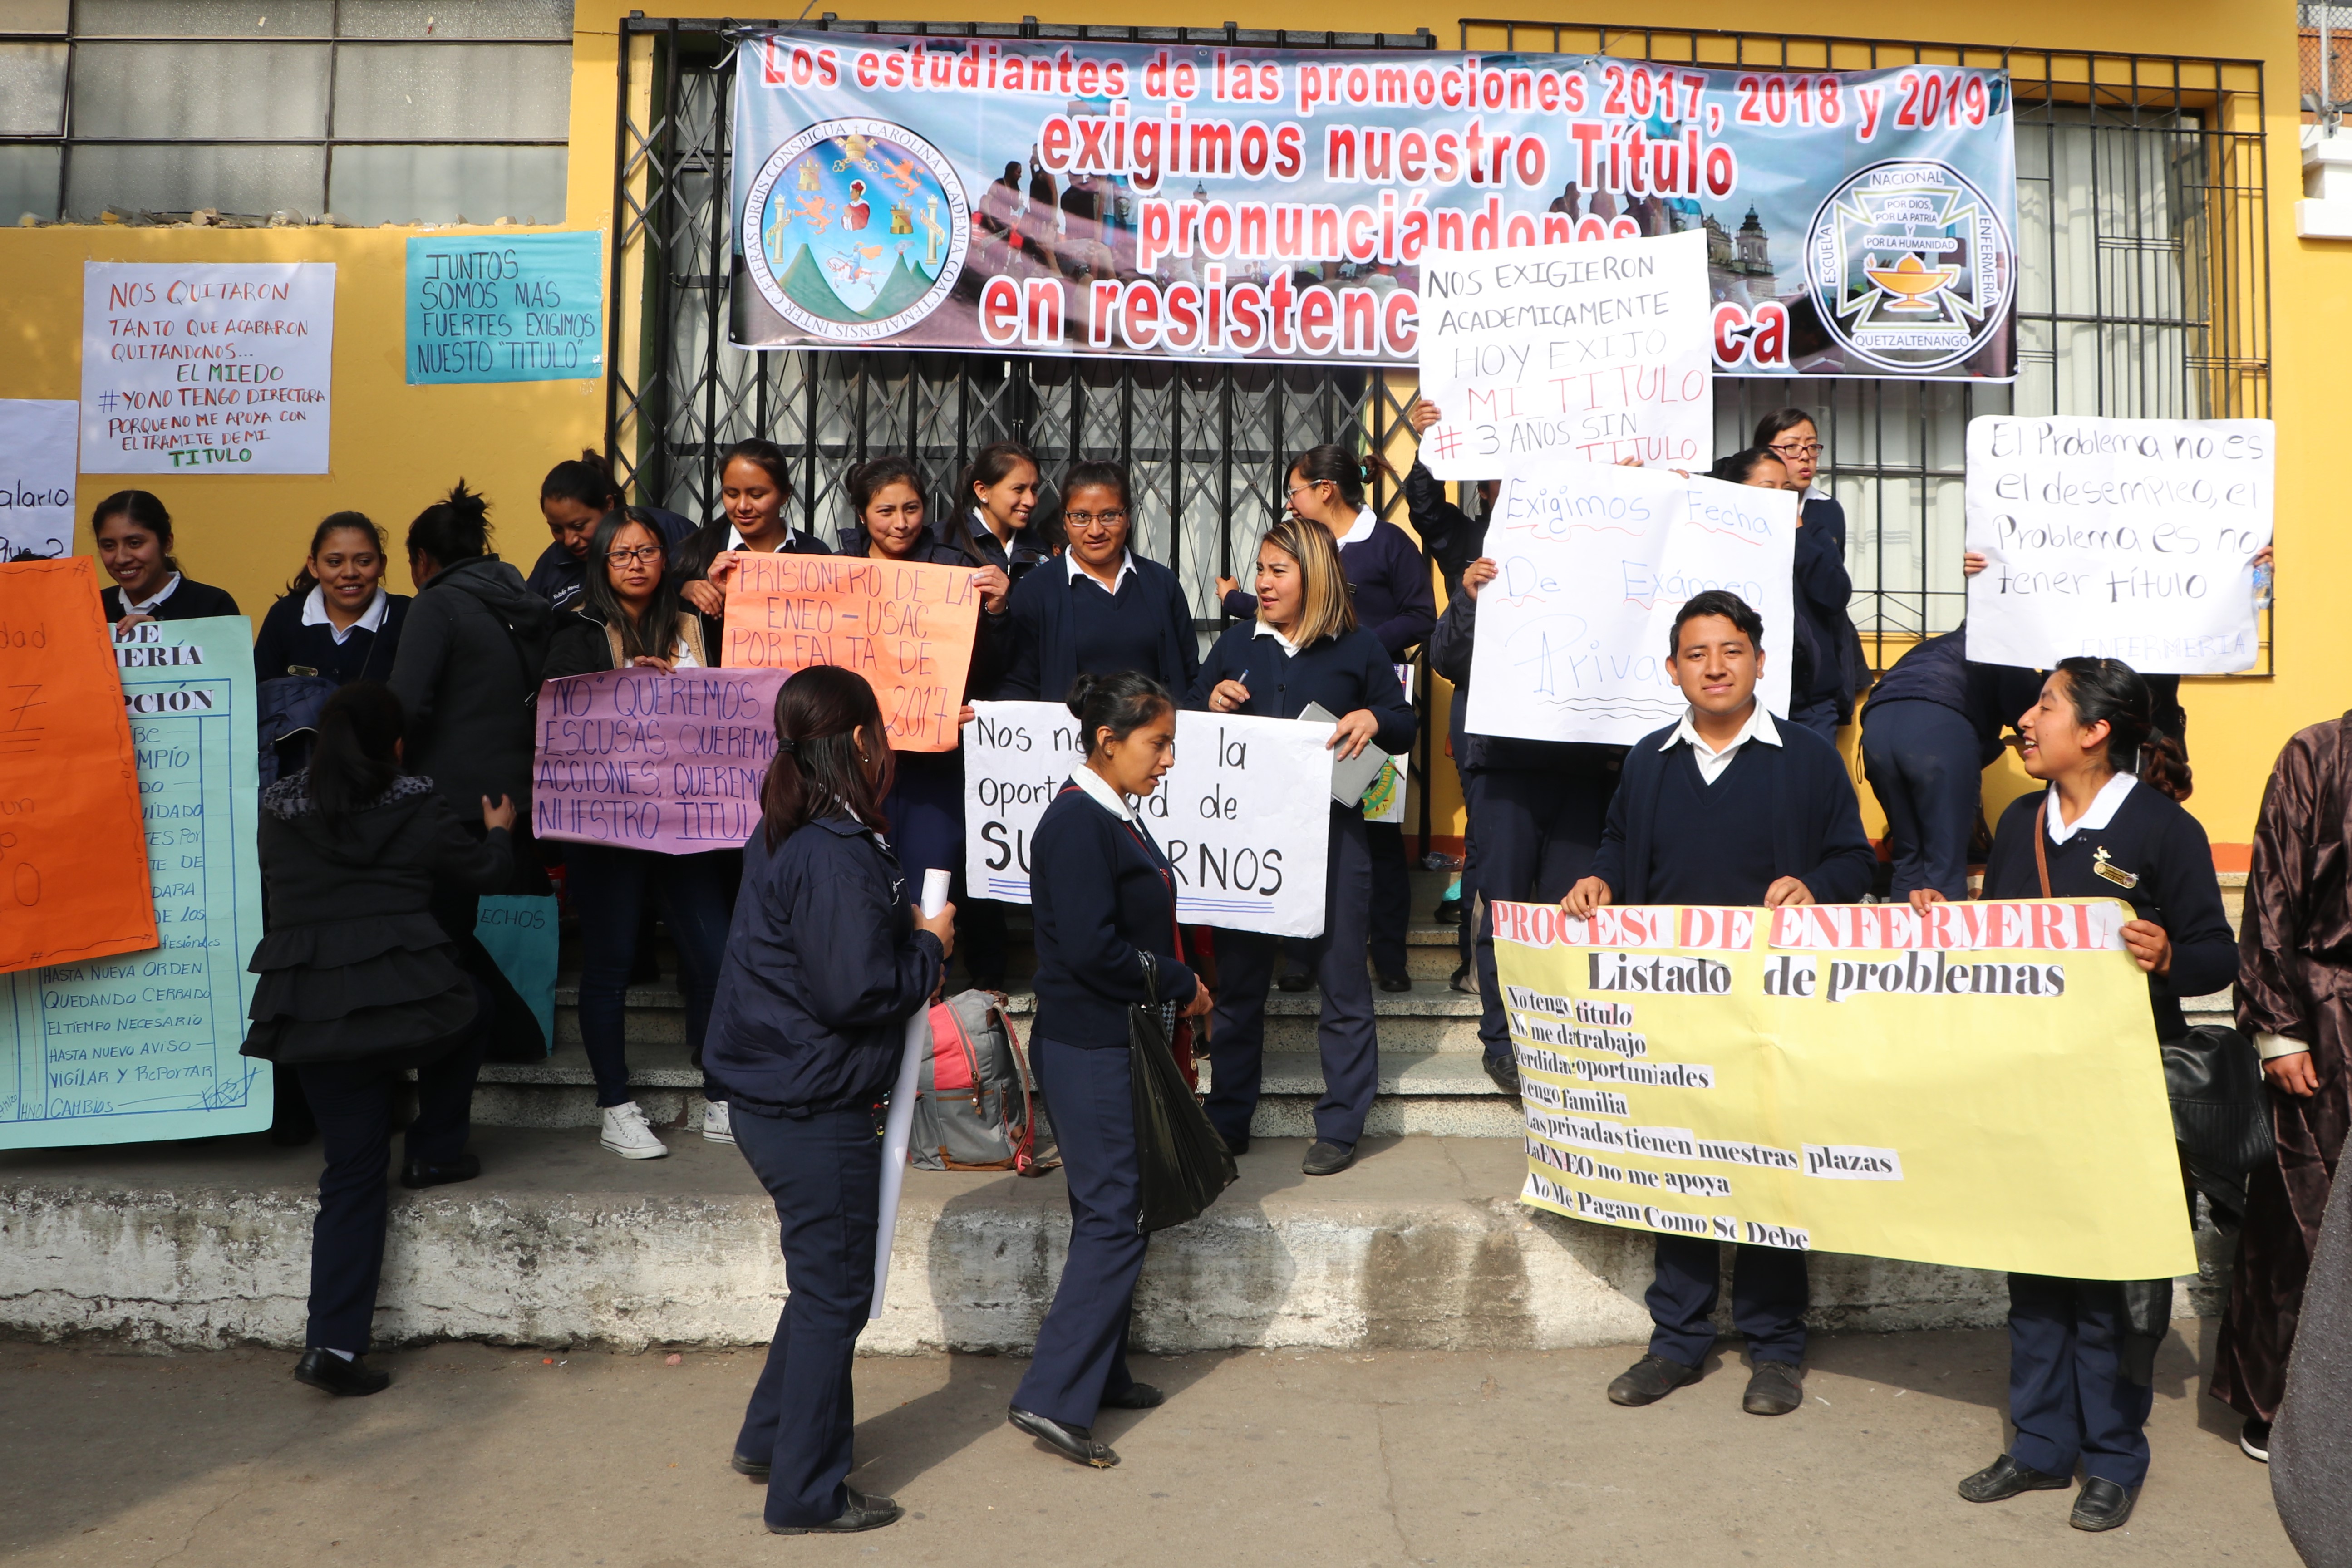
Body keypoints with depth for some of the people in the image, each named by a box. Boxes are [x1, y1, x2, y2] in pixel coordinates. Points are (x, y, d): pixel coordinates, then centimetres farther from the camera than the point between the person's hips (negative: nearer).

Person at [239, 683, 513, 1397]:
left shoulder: (277, 810, 13)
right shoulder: (417, 808, 5)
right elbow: (481, 871, 18)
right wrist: (498, 833, 40)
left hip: (310, 1011, 4)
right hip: (408, 998, -3)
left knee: (353, 1167, 11)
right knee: (469, 1011, 33)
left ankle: (333, 1343, 6)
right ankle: (433, 1151, 31)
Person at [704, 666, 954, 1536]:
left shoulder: (787, 836, 8)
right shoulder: (835, 855, -24)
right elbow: (858, 992, -26)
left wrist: (906, 931, 3)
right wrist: (929, 946, -11)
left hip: (775, 1098, 10)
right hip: (816, 1113, -10)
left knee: (826, 1278, 25)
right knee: (834, 1293, 5)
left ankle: (772, 1438, 39)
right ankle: (807, 1493, 19)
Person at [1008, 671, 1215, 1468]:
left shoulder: (1114, 818, 13)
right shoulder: (1077, 822, -18)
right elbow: (1092, 949, -23)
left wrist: (1172, 986, 7)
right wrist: (1181, 985, -12)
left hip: (1116, 1047, 10)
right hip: (1088, 1051, -10)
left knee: (1115, 1213, 16)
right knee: (1113, 1217, -7)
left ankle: (1101, 1375, 28)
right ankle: (1052, 1398, 0)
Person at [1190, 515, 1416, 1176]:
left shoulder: (1357, 649, 3)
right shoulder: (1237, 644, 11)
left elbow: (1404, 728, 6)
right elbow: (1187, 721, 15)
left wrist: (1373, 719, -15)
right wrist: (1211, 703, -6)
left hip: (1330, 831, -3)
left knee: (1342, 978, 2)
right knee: (1237, 980, 10)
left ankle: (1340, 1128, 15)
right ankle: (1227, 1122, 23)